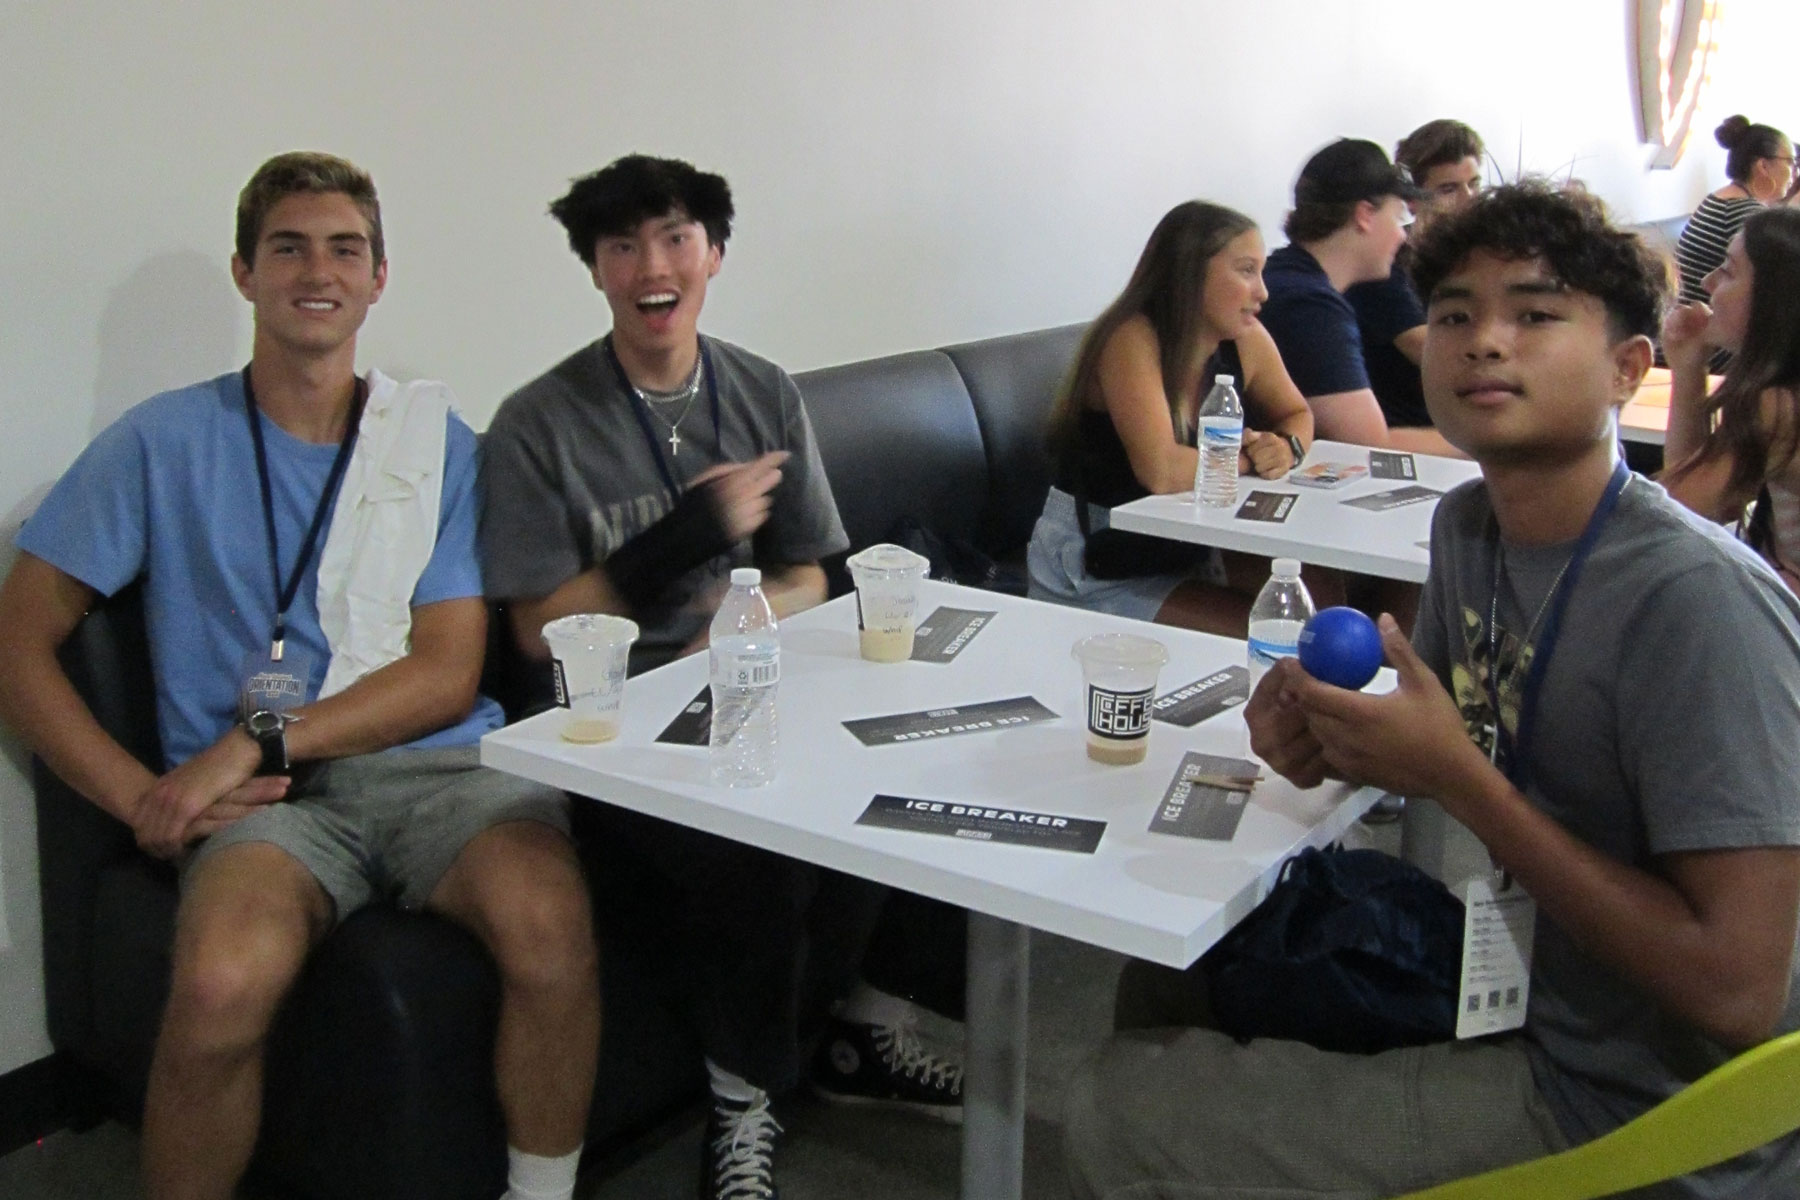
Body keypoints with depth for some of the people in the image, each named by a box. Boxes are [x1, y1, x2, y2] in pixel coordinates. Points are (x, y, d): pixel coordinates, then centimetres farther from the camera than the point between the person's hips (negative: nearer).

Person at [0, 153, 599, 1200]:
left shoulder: (437, 440, 12)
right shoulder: (165, 442, 10)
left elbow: (448, 674, 4)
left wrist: (260, 738, -10)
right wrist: (139, 795, -6)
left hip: (435, 764, 1)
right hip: (266, 799, -1)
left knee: (551, 927, -32)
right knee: (225, 982, -34)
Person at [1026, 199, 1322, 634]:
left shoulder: (1244, 340, -3)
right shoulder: (1131, 342, -24)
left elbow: (1296, 415, 15)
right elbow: (1161, 471, -36)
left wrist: (1286, 447, -10)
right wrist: (1248, 458, -17)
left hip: (1187, 547, 7)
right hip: (1092, 570, -7)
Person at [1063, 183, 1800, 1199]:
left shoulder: (1701, 602, -27)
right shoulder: (1468, 524, 0)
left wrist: (1457, 777, -27)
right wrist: (1331, 737, -8)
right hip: (1532, 992, 8)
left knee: (1120, 1116, -10)